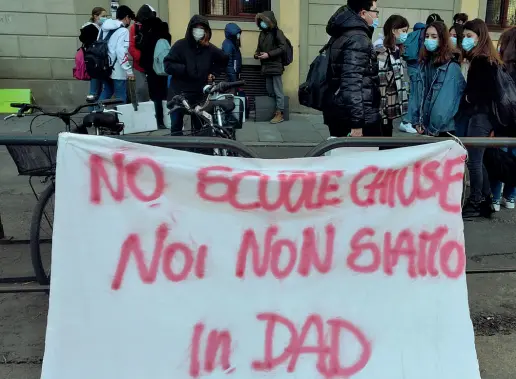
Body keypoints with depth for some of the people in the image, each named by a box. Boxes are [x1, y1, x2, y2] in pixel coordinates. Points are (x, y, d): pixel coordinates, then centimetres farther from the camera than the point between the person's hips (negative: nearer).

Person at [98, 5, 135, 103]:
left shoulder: (104, 28, 13)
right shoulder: (123, 30, -12)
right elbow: (121, 52, -21)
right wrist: (129, 70, -19)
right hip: (117, 70, -8)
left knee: (106, 93, 19)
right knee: (121, 98, 0)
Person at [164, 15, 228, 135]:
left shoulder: (210, 48, 5)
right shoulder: (181, 45, -5)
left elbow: (224, 59, 22)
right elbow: (168, 65, -11)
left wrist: (213, 71, 11)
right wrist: (185, 69, -22)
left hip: (199, 94, 3)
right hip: (179, 94, -3)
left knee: (200, 128, 10)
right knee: (176, 128, 5)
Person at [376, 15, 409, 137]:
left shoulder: (395, 51, 12)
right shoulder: (382, 53, -16)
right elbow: (379, 86, -20)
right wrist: (381, 113, -21)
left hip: (390, 110, 9)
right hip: (382, 112, -9)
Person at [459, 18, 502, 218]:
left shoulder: (483, 61, -15)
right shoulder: (481, 59, 13)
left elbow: (490, 91, -20)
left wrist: (470, 98, -6)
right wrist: (468, 97, -3)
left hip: (480, 116, -9)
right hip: (479, 115, 9)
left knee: (473, 161, -1)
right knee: (477, 161, 14)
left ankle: (475, 204, 11)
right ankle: (485, 201, 24)